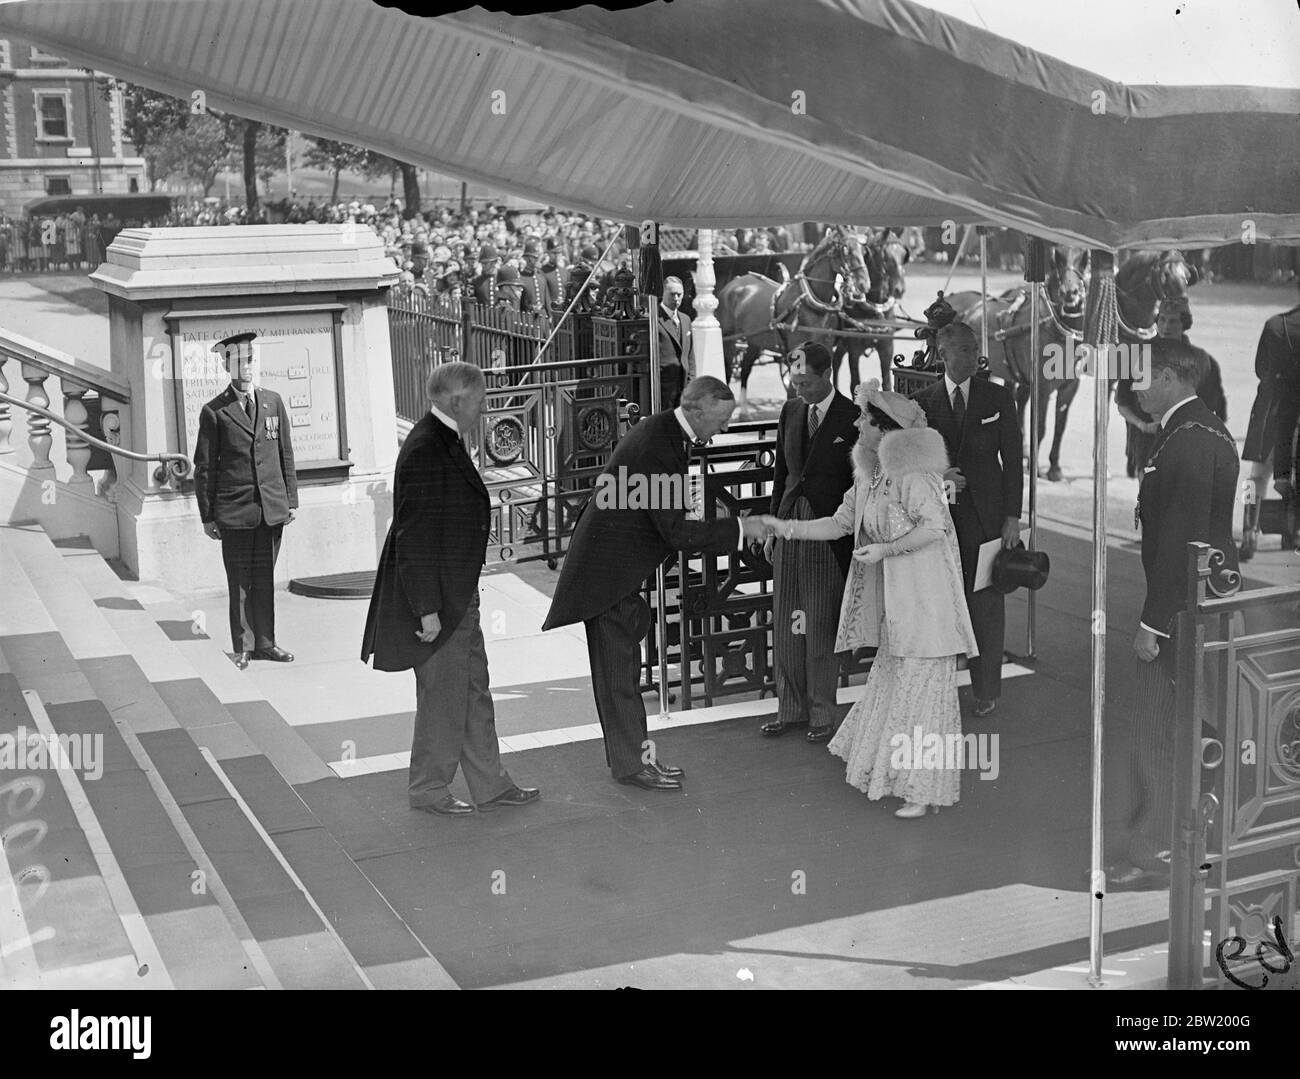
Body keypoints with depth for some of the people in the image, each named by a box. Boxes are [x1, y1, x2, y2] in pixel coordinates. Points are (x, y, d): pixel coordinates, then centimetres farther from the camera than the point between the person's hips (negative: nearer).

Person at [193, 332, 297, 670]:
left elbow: (286, 455, 14)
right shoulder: (214, 412, -2)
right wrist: (207, 516, -1)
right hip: (234, 512, -3)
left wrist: (291, 500, 9)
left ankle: (265, 643, 18)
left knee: (265, 580, 10)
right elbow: (204, 467, 1)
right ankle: (242, 648, 12)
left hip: (272, 509, 3)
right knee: (240, 583, 3)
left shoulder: (273, 402, 9)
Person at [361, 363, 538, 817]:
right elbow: (415, 536, -23)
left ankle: (490, 784, 26)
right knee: (442, 695, 3)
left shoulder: (446, 443, 10)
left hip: (458, 595, 10)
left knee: (474, 690, 16)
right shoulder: (425, 451, -21)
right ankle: (427, 790, 19)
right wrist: (427, 609, -23)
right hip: (435, 598, -10)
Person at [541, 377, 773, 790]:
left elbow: (670, 519, 14)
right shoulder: (656, 447, -26)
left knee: (623, 666, 16)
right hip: (609, 568, -10)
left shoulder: (665, 431, 5)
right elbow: (675, 531, -26)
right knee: (618, 669, 0)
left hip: (624, 566, 10)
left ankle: (633, 752, 25)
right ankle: (631, 763, 10)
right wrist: (740, 528, -22)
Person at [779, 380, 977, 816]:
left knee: (921, 689, -2)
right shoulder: (870, 477, 9)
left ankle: (926, 791, 8)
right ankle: (882, 770, 33)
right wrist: (784, 527, 8)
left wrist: (884, 550, -23)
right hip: (895, 604, 9)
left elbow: (935, 527, -24)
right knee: (889, 683, 17)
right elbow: (839, 523, 15)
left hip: (926, 598, -9)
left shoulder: (911, 473, -18)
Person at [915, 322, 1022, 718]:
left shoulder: (998, 397, 5)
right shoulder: (922, 402, 4)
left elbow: (1012, 459, 4)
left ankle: (986, 690, 12)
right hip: (940, 514, 0)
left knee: (987, 602, 2)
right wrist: (936, 477, -11)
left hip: (986, 514, 0)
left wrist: (1012, 517, -3)